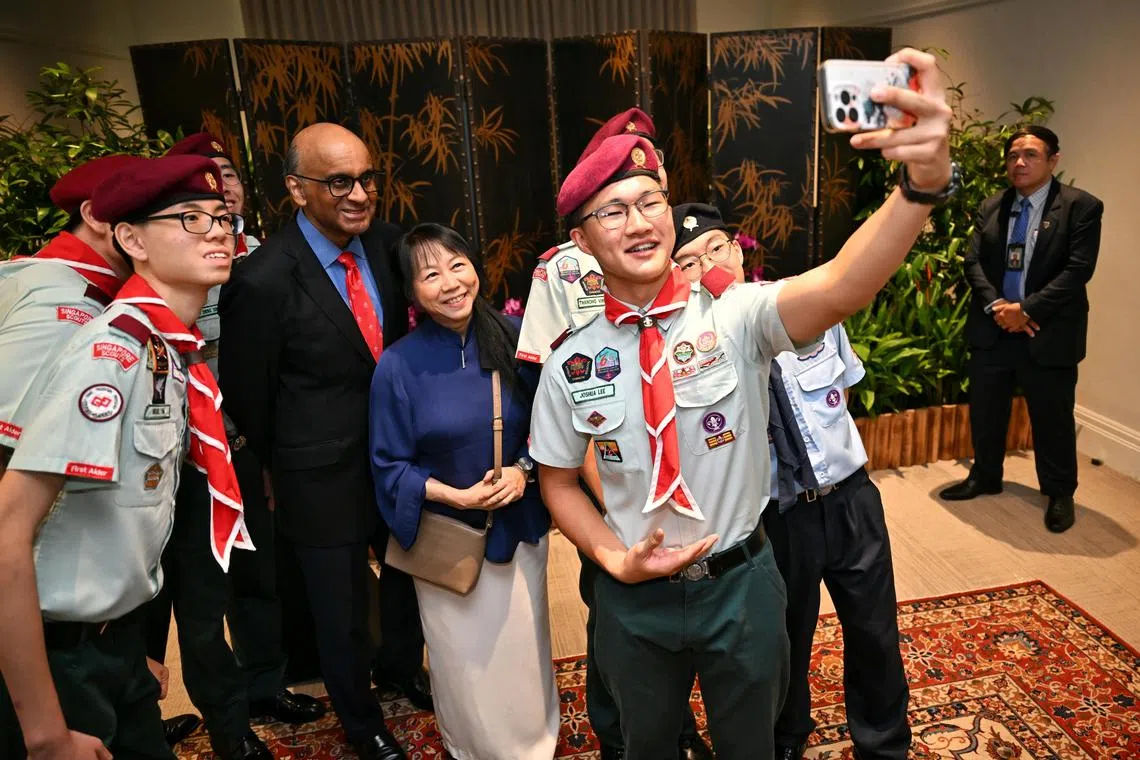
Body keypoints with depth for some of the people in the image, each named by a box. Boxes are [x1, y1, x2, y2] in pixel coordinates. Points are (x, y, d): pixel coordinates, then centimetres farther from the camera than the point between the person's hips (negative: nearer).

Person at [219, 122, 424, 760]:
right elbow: (247, 395, -10)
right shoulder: (263, 282, -23)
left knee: (410, 575, 25)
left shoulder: (387, 244, -7)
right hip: (325, 481, -5)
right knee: (343, 612, 16)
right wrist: (291, 465, 4)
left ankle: (404, 663, 57)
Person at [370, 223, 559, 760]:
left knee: (523, 656, 18)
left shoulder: (515, 337, -8)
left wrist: (523, 470, -14)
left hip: (519, 526, 2)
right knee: (467, 662, 14)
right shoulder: (398, 365, -14)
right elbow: (390, 467, -7)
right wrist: (454, 496, -19)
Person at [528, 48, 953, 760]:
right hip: (635, 598, 2)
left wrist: (924, 179, -54)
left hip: (742, 586, -1)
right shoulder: (572, 361, -11)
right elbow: (559, 481, 2)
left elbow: (840, 288, -38)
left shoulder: (736, 316, -18)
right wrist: (615, 561, -12)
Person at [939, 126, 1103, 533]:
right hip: (992, 328, 4)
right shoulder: (990, 207, 7)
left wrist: (1026, 309, -20)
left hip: (1048, 332, -4)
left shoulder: (1081, 206, -6)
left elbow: (1078, 269, -14)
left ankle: (1060, 494, 27)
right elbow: (973, 261, 3)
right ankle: (984, 477, 34)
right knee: (984, 410, 14)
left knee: (1052, 418, 9)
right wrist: (994, 306, -13)